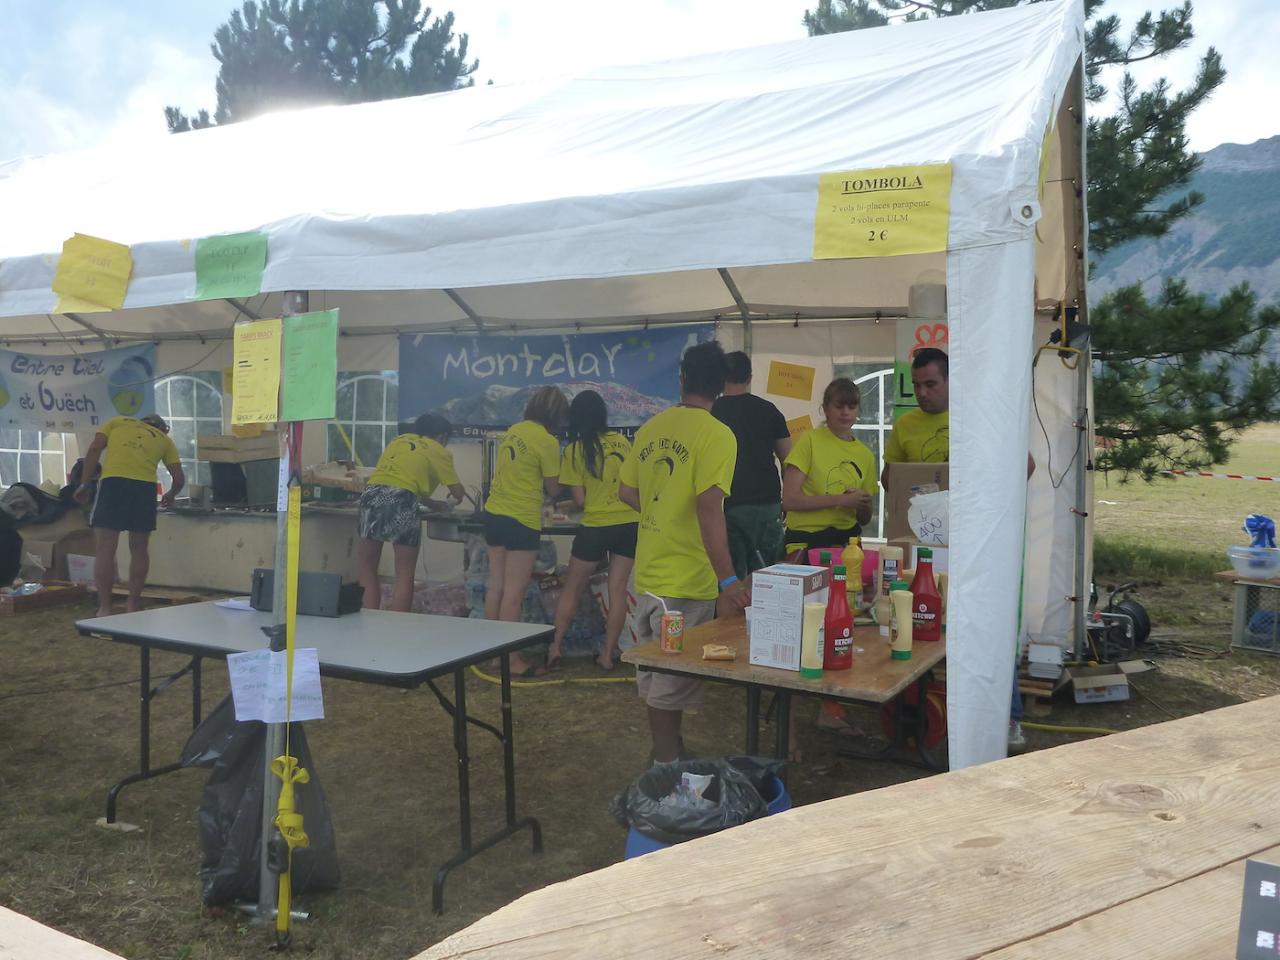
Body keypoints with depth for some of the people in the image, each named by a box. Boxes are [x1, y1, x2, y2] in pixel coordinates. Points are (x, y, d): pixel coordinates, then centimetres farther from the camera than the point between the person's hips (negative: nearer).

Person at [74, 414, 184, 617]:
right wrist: (170, 495, 42)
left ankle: (105, 609, 2)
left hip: (114, 481, -1)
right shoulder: (164, 439, 27)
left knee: (105, 550, 2)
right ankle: (133, 605, 20)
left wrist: (85, 484, 10)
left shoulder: (117, 422, 26)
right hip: (145, 486, 1)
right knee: (139, 550, 15)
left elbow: (94, 450, 9)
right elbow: (179, 479, 21)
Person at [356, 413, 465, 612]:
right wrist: (452, 502, 33)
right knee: (404, 576, 7)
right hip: (401, 501, -4)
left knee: (367, 571, 14)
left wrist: (435, 504, 38)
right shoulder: (439, 452, 12)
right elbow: (458, 492, 10)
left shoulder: (399, 440, 27)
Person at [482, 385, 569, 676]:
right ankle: (510, 658, 3)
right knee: (514, 592, -2)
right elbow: (553, 490, -5)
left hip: (494, 513, 8)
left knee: (496, 586, 13)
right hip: (522, 521, -8)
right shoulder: (547, 441, -13)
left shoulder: (513, 431, 9)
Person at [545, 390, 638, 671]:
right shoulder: (622, 442, 3)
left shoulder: (575, 450, -7)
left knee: (571, 589, 13)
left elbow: (580, 501, -7)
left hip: (596, 527, -3)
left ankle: (555, 647, 16)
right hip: (629, 523, 3)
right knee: (618, 591, 8)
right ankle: (608, 654, 12)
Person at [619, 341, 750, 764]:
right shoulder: (716, 435, -14)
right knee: (674, 684, 4)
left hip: (648, 573, 7)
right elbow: (709, 509, -23)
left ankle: (665, 754, 35)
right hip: (687, 580, -7)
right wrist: (728, 580, -24)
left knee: (653, 675, 19)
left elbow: (626, 492, 13)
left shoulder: (651, 427, 6)